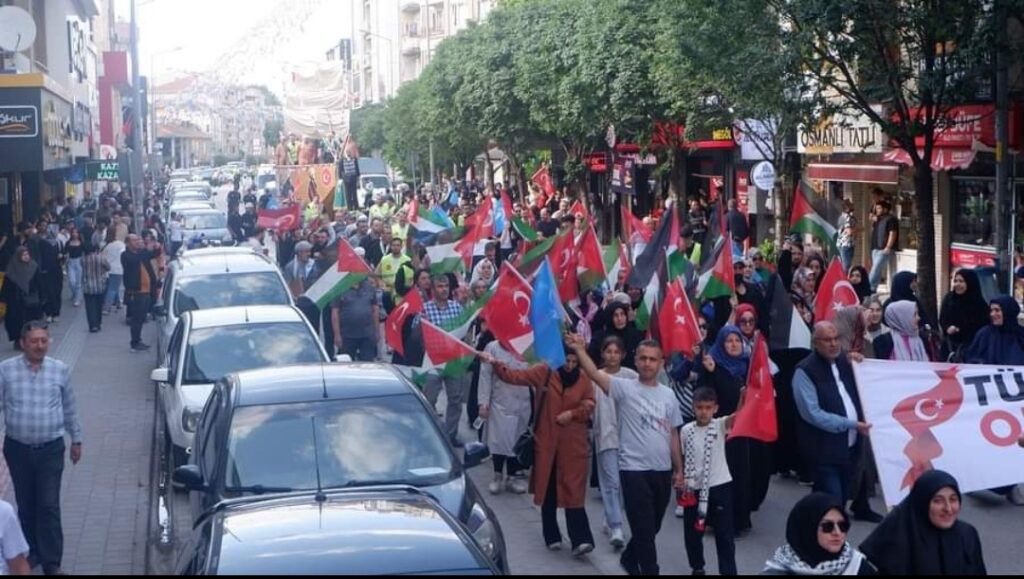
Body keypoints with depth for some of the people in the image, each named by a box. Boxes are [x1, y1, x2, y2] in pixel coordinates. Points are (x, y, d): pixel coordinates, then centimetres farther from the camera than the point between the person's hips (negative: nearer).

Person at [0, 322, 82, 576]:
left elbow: (69, 407, 8)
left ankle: (52, 563, 1)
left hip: (51, 449, -1)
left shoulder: (60, 370, -1)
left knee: (49, 506, -3)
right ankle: (32, 550, 31)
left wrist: (76, 439, 13)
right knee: (26, 504, 13)